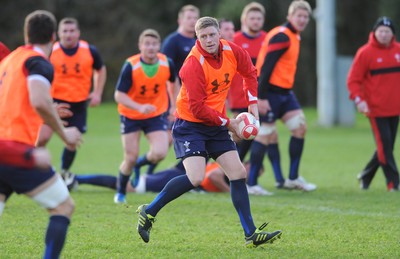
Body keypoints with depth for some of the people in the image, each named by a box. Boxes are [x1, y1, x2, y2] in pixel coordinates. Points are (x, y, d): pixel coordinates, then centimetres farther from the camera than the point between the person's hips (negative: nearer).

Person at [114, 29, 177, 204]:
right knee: (130, 158, -2)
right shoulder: (131, 66, -23)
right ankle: (120, 192, 26)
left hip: (156, 115, 2)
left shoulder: (167, 63, -14)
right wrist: (140, 107, -37)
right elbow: (119, 95, -23)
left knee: (159, 154, -16)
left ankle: (140, 163, 20)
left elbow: (172, 83, 9)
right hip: (131, 116, -2)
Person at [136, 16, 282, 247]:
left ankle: (251, 234, 4)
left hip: (216, 125, 7)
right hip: (190, 124, -7)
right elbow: (197, 108, -23)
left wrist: (252, 104, 6)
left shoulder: (232, 51, -5)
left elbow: (249, 73, 17)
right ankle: (148, 212, -5)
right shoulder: (193, 65, -24)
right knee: (196, 178, -22)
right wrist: (228, 123, -15)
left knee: (238, 173, 0)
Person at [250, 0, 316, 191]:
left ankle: (293, 178, 9)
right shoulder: (282, 36, -14)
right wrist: (261, 97, -25)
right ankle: (251, 183, -3)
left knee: (300, 127, 3)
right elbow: (266, 66, -21)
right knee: (266, 134, -8)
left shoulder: (293, 37, 16)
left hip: (284, 93, 9)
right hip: (270, 93, -9)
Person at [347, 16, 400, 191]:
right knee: (384, 145, -10)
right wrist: (358, 100, -19)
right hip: (376, 109, -5)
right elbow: (353, 80, -6)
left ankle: (366, 176, 27)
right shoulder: (365, 53, -7)